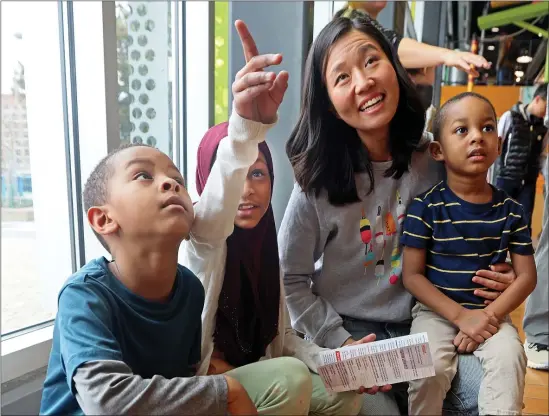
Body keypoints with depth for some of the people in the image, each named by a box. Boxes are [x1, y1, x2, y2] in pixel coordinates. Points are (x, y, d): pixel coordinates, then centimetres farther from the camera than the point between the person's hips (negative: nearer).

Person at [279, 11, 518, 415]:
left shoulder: (433, 159, -5)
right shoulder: (318, 179, -16)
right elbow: (290, 280, -9)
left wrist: (494, 277, -9)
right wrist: (338, 342, -13)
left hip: (419, 321, 3)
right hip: (350, 328, -2)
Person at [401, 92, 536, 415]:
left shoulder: (511, 211, 1)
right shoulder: (426, 207, -9)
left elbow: (527, 276, 3)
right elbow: (412, 275, -9)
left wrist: (491, 314, -13)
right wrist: (460, 315, -17)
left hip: (491, 312, 3)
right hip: (437, 310, -2)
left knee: (510, 358, -24)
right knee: (431, 367, -23)